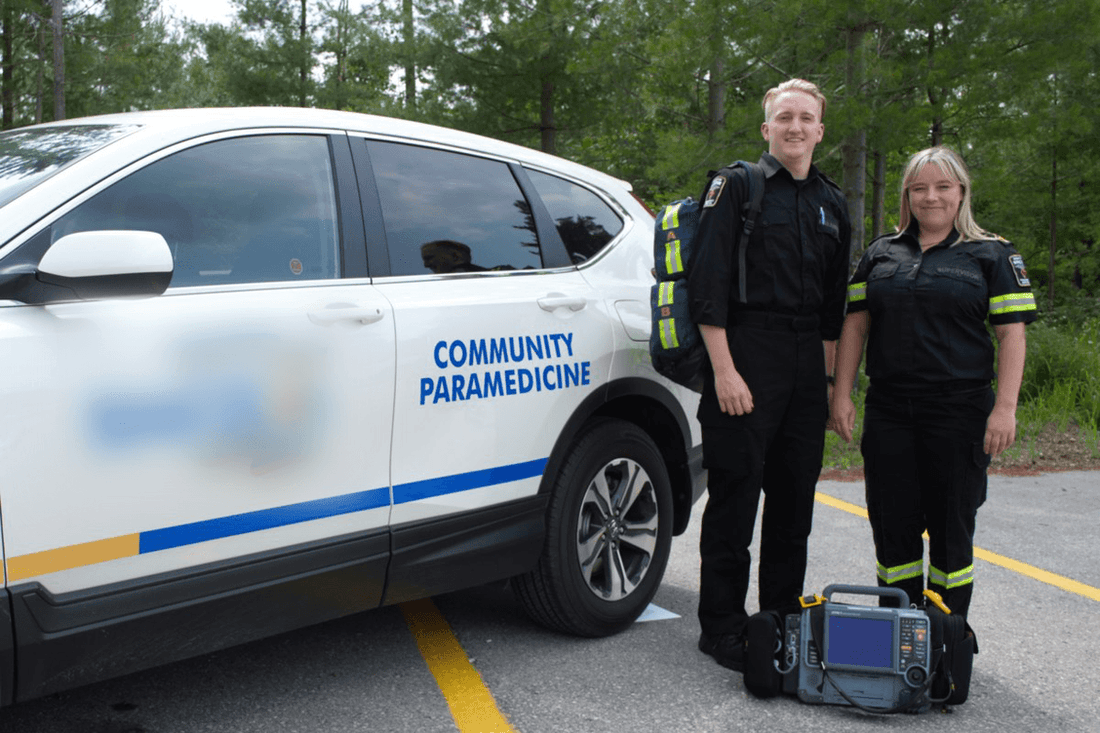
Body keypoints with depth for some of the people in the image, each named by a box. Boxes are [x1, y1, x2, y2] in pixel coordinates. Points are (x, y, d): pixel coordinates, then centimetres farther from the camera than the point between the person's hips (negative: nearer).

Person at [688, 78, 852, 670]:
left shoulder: (832, 204, 17)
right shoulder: (736, 187, -1)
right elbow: (708, 286, -8)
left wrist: (827, 377, 14)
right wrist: (724, 370, -15)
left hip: (806, 366, 6)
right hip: (745, 356, -6)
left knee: (795, 498, 10)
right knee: (734, 495, -2)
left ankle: (783, 618, 23)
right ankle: (722, 627, 8)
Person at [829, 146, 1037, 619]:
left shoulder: (992, 255, 4)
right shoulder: (880, 254, 13)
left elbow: (1011, 334, -1)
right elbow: (855, 325, 12)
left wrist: (1005, 407, -11)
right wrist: (842, 394, 4)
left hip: (960, 413, -3)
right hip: (888, 412, 3)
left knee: (951, 528, 3)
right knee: (892, 526, 4)